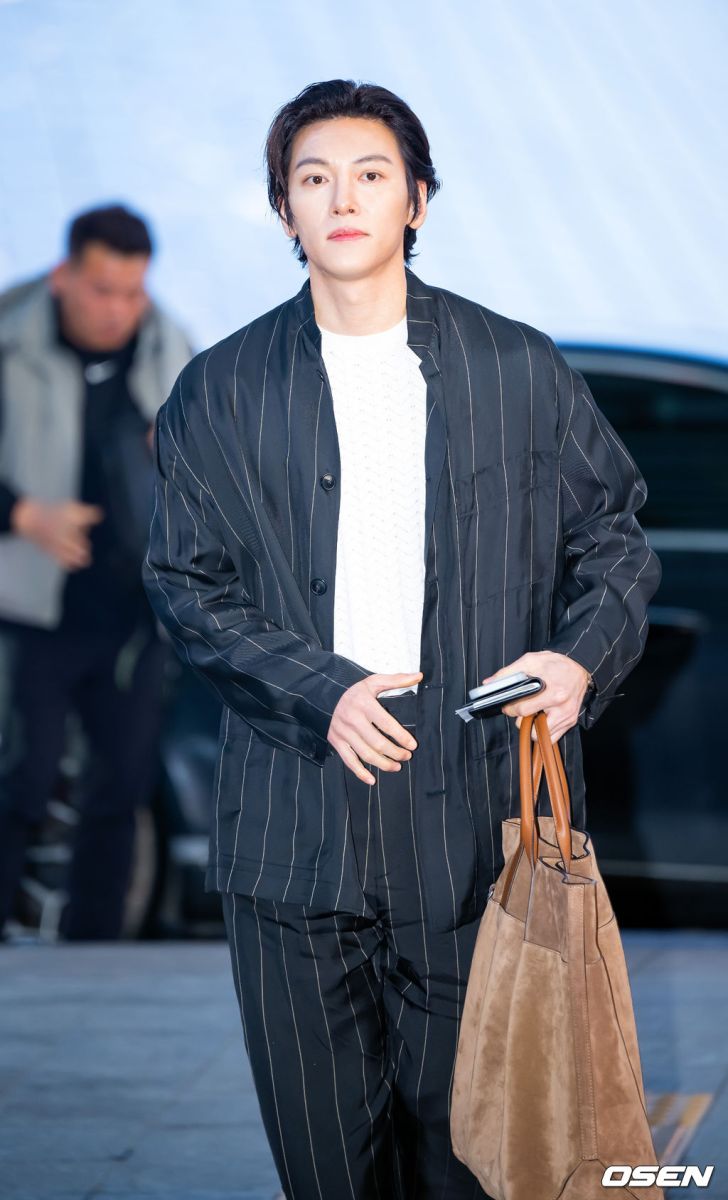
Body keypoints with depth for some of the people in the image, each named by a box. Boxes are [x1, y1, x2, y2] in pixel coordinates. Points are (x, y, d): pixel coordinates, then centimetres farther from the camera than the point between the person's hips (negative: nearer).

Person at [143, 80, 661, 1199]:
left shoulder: (522, 370, 6)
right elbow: (188, 585, 4)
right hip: (293, 829, 1)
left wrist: (585, 654, -8)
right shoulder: (219, 392, 7)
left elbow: (612, 531, 13)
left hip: (477, 814, 0)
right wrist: (321, 692, -11)